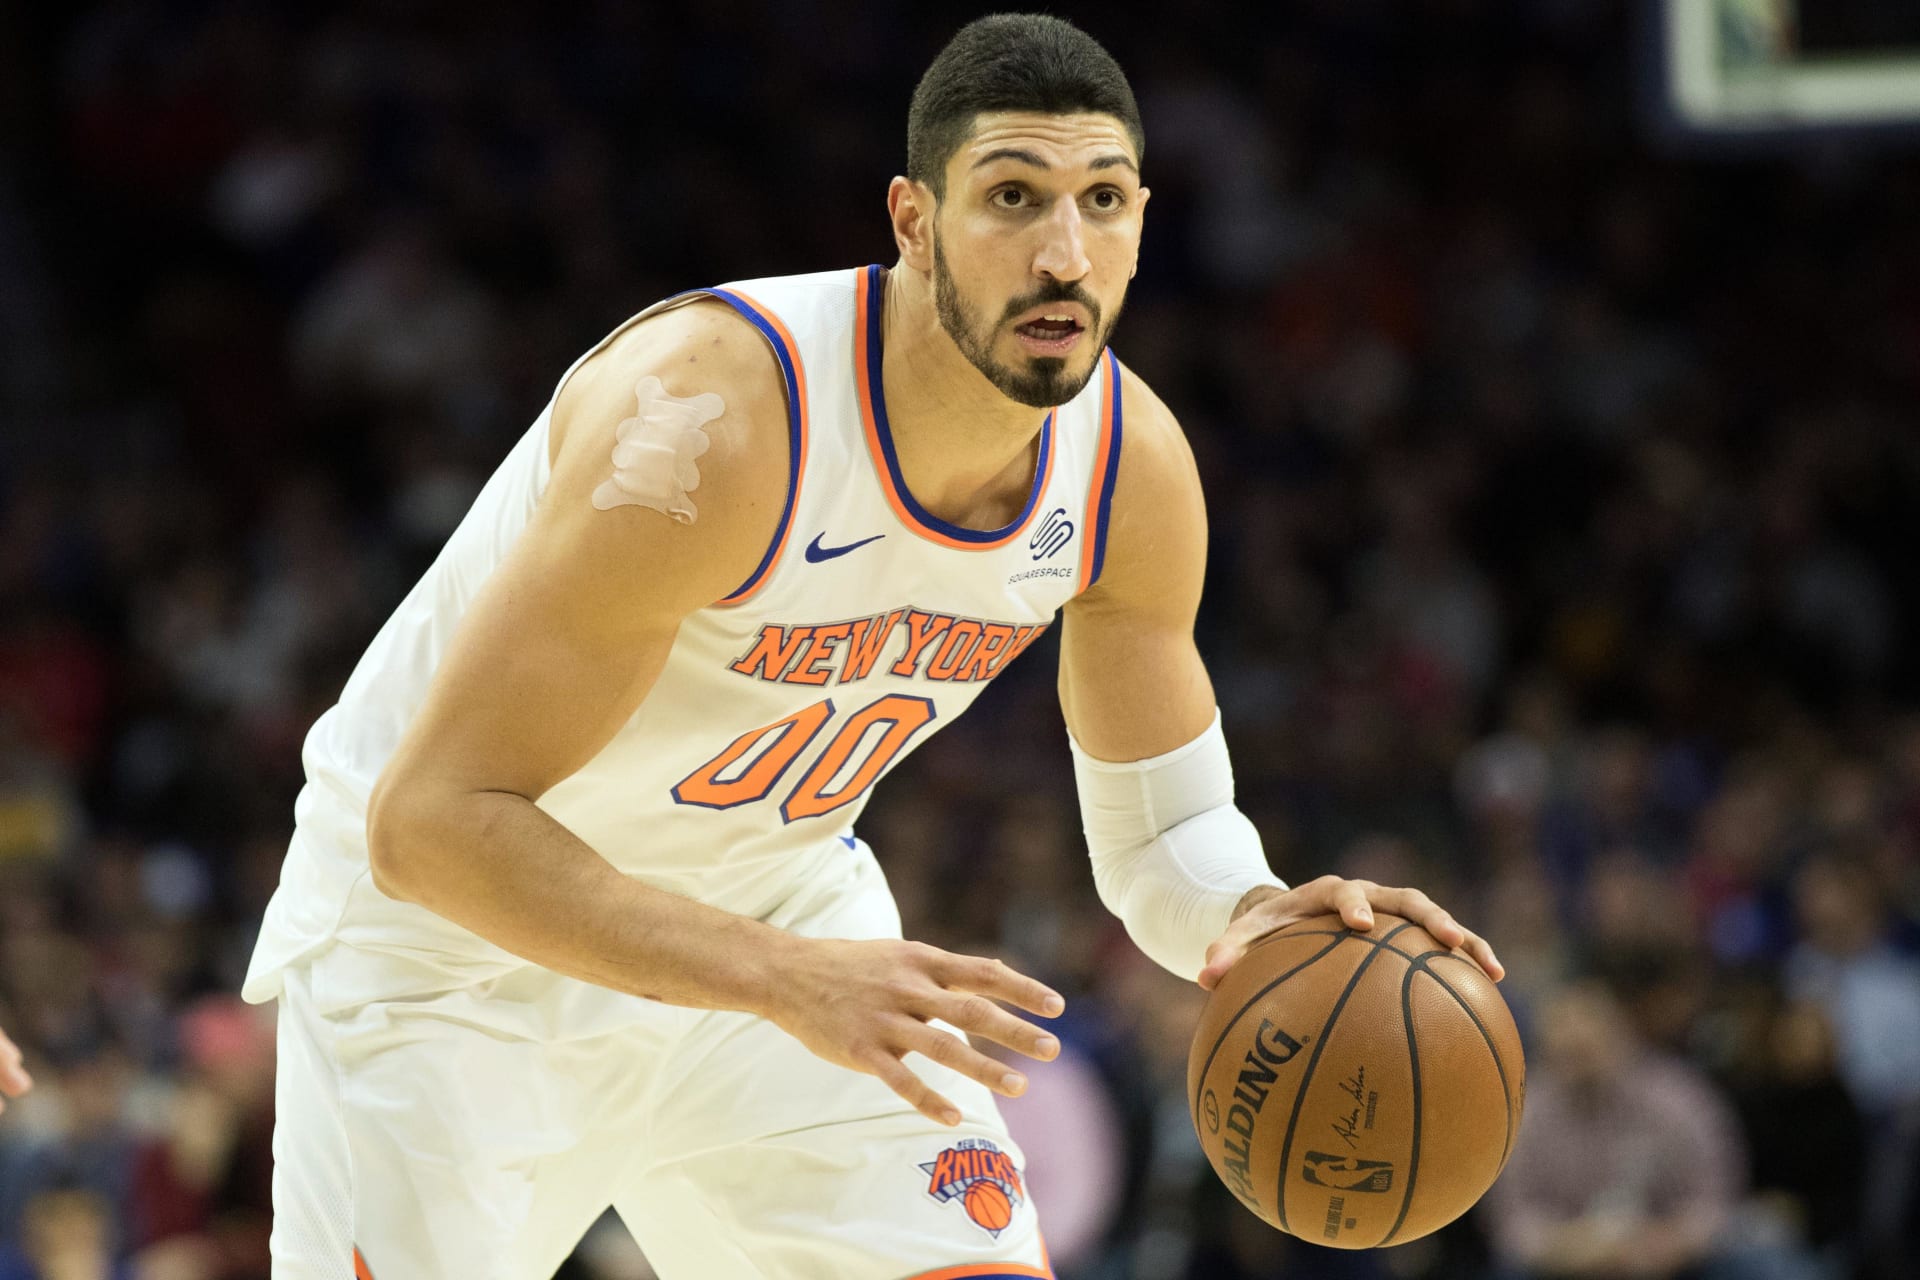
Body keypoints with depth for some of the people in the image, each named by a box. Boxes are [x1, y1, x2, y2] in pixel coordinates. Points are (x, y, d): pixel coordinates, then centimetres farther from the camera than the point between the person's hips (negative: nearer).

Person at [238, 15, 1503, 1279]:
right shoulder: (711, 417, -34)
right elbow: (430, 822, -34)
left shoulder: (1135, 468, -13)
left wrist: (1249, 918, -24)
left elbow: (1164, 828, 2)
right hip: (453, 926, -6)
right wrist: (789, 981, -43)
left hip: (773, 893, 6)